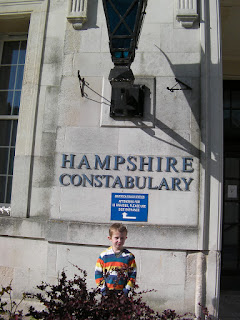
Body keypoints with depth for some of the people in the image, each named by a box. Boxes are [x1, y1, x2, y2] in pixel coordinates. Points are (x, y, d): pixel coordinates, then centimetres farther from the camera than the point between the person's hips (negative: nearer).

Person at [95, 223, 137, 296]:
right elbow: (98, 272, 3)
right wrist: (102, 288, -4)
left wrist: (127, 288, -5)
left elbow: (133, 274, 3)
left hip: (122, 292, 0)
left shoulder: (129, 256, 0)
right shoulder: (104, 255, -1)